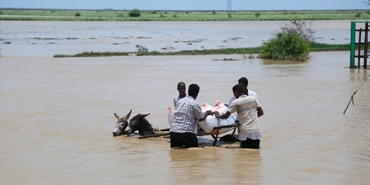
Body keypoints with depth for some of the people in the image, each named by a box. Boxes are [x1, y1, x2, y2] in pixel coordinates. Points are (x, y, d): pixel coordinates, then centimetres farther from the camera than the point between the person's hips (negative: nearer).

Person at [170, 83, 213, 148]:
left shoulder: (180, 101, 14)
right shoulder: (195, 104, -5)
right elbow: (200, 118, 4)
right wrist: (207, 113, 24)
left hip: (173, 131, 6)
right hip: (186, 132, -6)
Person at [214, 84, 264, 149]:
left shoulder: (235, 103, -4)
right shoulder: (253, 99, 5)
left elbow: (226, 116, -2)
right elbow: (261, 112, 8)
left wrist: (218, 116, 18)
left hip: (245, 132, -3)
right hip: (256, 131, 3)